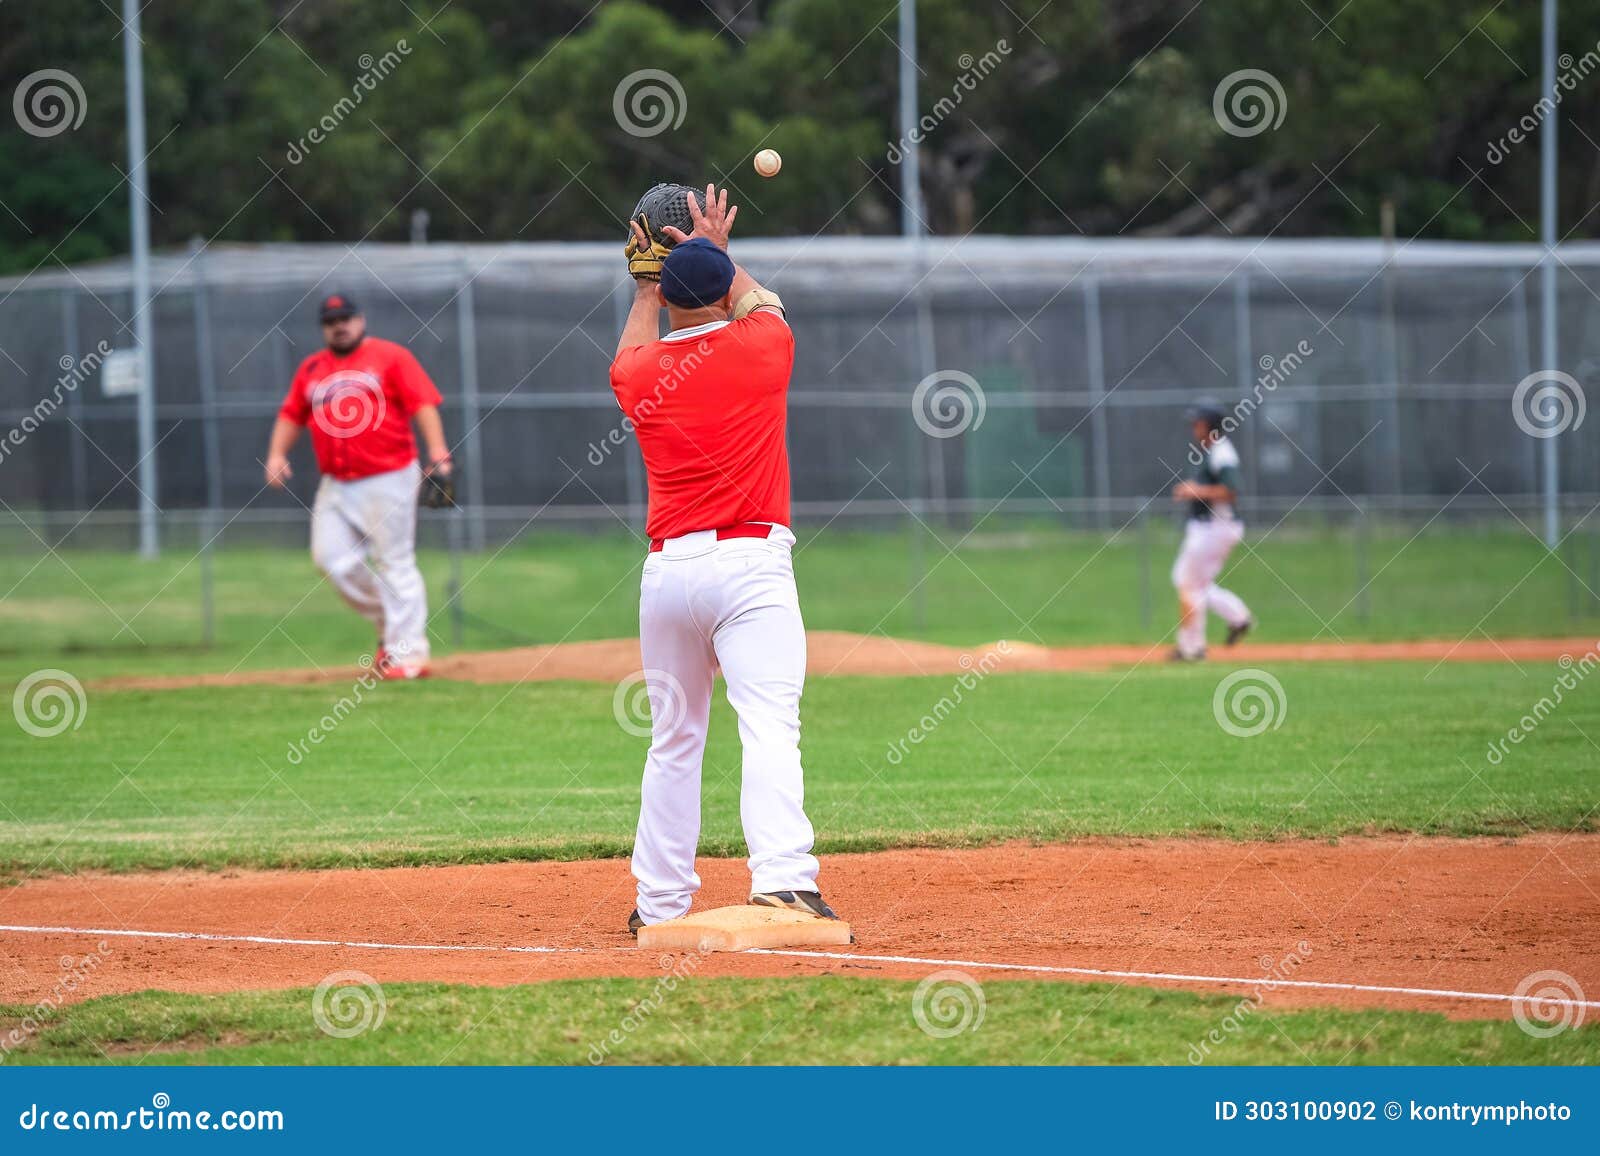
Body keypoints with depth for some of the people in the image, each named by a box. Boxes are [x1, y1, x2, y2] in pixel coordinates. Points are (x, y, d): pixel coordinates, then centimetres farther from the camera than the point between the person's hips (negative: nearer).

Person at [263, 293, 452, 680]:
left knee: (395, 563, -7)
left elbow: (423, 402, -9)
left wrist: (437, 449, -23)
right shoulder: (312, 369, 15)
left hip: (388, 479, -6)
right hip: (336, 485, 6)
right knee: (330, 557, -1)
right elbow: (291, 415, 18)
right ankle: (388, 624, 17)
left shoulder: (390, 357, -1)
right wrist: (277, 453, 1)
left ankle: (408, 653, -5)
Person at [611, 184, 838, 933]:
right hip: (751, 563, -3)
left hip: (668, 569, 3)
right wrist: (717, 253, 41)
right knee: (770, 727, -16)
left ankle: (660, 903, 17)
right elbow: (760, 303, 27)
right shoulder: (762, 346, 1)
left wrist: (646, 279, 43)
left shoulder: (638, 375, 6)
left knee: (674, 741, 15)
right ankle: (782, 878, -34)